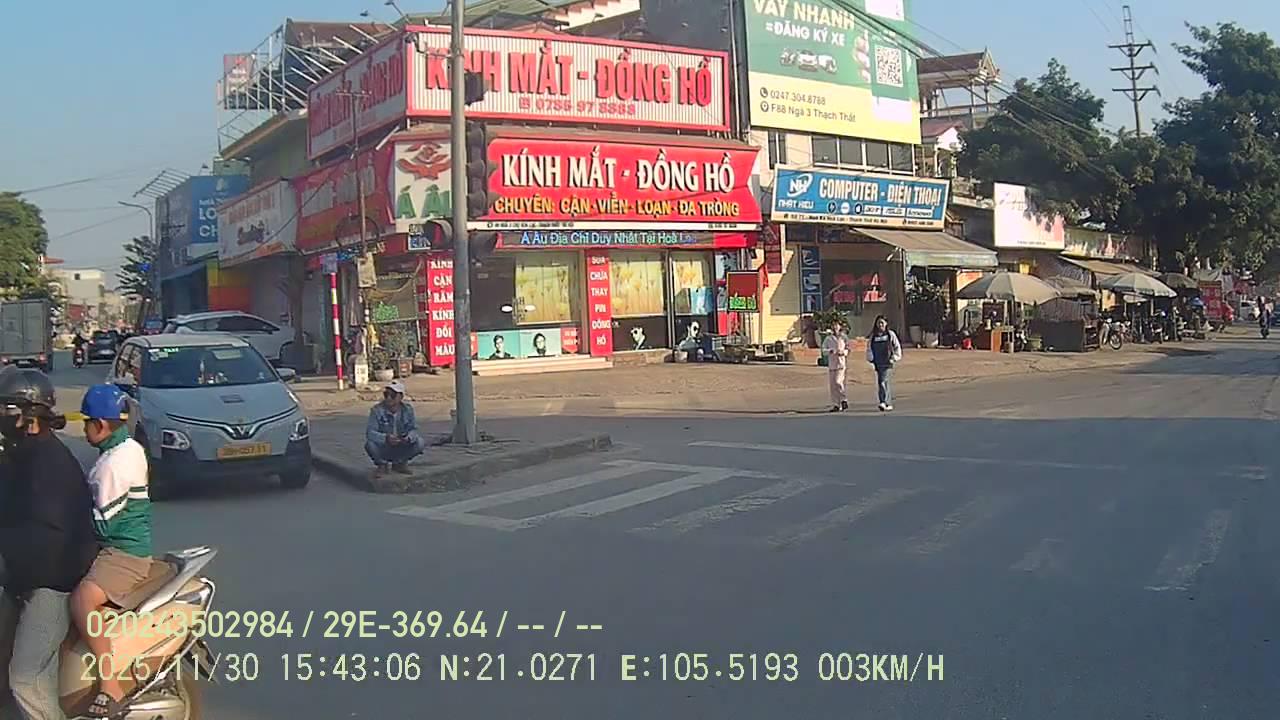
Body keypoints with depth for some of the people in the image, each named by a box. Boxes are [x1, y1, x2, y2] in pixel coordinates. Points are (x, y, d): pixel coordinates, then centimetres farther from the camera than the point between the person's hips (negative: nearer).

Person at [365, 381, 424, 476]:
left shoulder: (407, 409, -10)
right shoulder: (377, 410, -17)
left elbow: (413, 429, -9)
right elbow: (370, 432, -23)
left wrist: (408, 438, -34)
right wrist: (385, 438, -43)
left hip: (401, 449, 2)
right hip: (383, 449, -2)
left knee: (419, 442, -22)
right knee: (370, 444, -33)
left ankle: (398, 463, 7)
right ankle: (382, 464, 3)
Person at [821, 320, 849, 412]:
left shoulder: (844, 337, 6)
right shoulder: (828, 338, 11)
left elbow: (848, 349, 7)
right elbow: (824, 350, 4)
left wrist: (842, 352, -13)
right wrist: (831, 351, -14)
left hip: (841, 362, -3)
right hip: (831, 363, 3)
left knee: (838, 382, -16)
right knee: (832, 384, 0)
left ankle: (844, 400, 2)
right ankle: (836, 405, 6)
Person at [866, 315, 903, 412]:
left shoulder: (890, 334, 2)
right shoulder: (873, 336, 11)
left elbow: (897, 347, 5)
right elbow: (869, 348, 18)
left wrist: (894, 358, -2)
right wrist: (870, 359, 9)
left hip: (888, 364, -5)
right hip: (877, 364, 5)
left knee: (885, 382, -18)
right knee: (879, 384, 5)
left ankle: (885, 403, -22)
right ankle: (889, 405, 13)